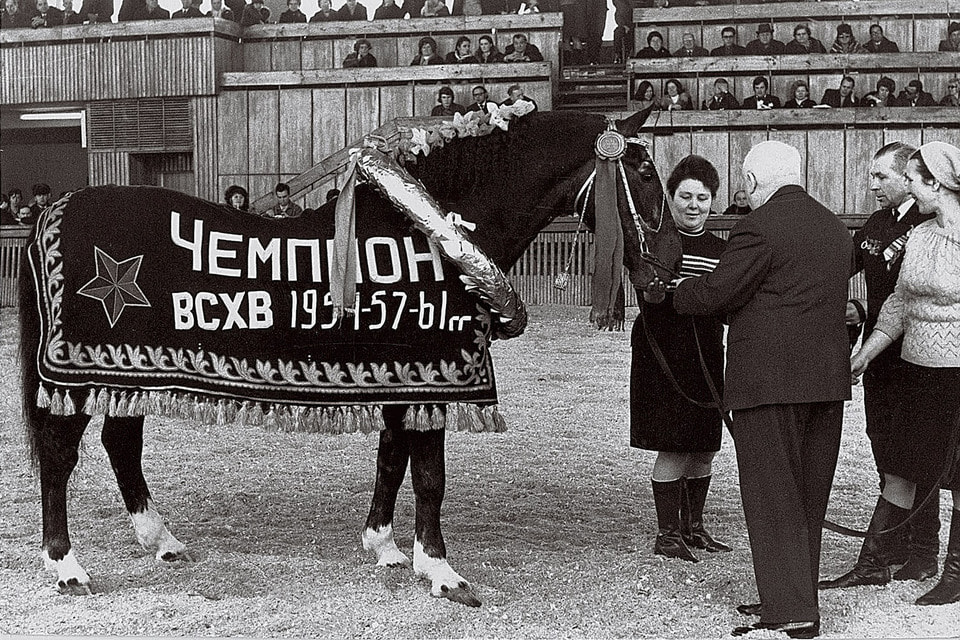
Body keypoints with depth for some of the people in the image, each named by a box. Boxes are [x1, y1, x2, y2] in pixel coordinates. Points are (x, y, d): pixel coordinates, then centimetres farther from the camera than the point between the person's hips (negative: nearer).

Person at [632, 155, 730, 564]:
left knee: (704, 447, 10)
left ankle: (693, 527, 24)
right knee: (673, 447, -7)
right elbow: (650, 299, -15)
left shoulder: (719, 250, 12)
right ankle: (668, 534, 4)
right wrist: (656, 288, -36)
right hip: (663, 351, -6)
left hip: (706, 354, 6)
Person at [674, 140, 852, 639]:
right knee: (808, 498, 15)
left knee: (772, 499, -2)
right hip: (828, 378, 8)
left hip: (770, 380, -8)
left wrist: (680, 293, 8)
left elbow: (716, 293, -13)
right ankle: (796, 599, 24)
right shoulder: (835, 228, 13)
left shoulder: (758, 227, -12)